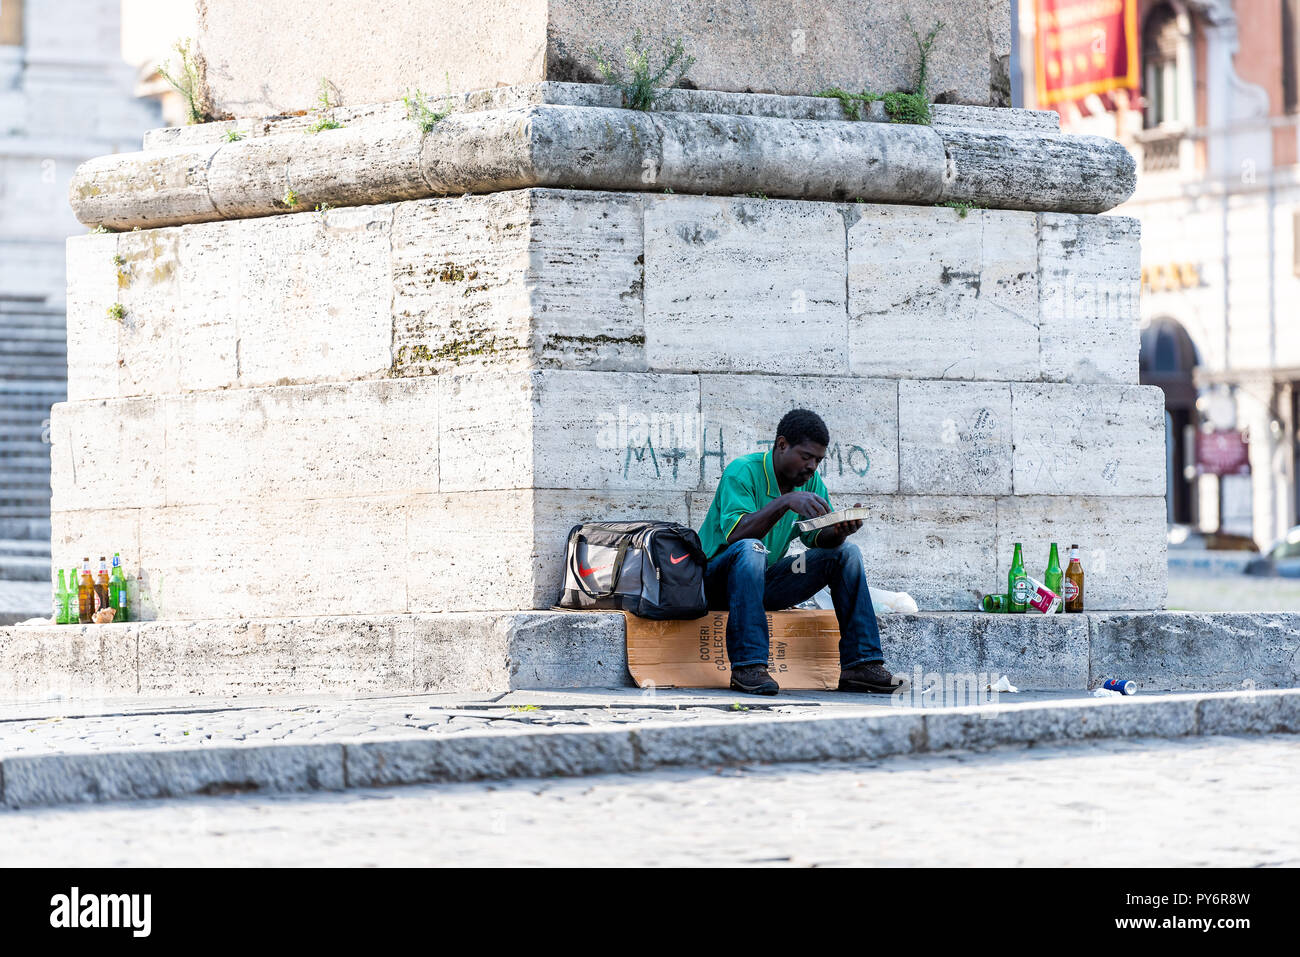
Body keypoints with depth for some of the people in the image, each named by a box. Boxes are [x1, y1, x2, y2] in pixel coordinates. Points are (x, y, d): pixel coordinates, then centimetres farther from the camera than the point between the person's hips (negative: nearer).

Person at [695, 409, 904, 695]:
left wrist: (839, 531, -23)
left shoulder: (809, 481, 5)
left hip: (766, 581, 7)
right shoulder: (742, 472, -17)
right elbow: (736, 533, -31)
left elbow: (819, 538, 0)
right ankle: (748, 666, -41)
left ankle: (861, 663, -10)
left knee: (846, 552, -4)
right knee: (751, 548, -39)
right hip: (717, 580, -7)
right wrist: (785, 502, -39)